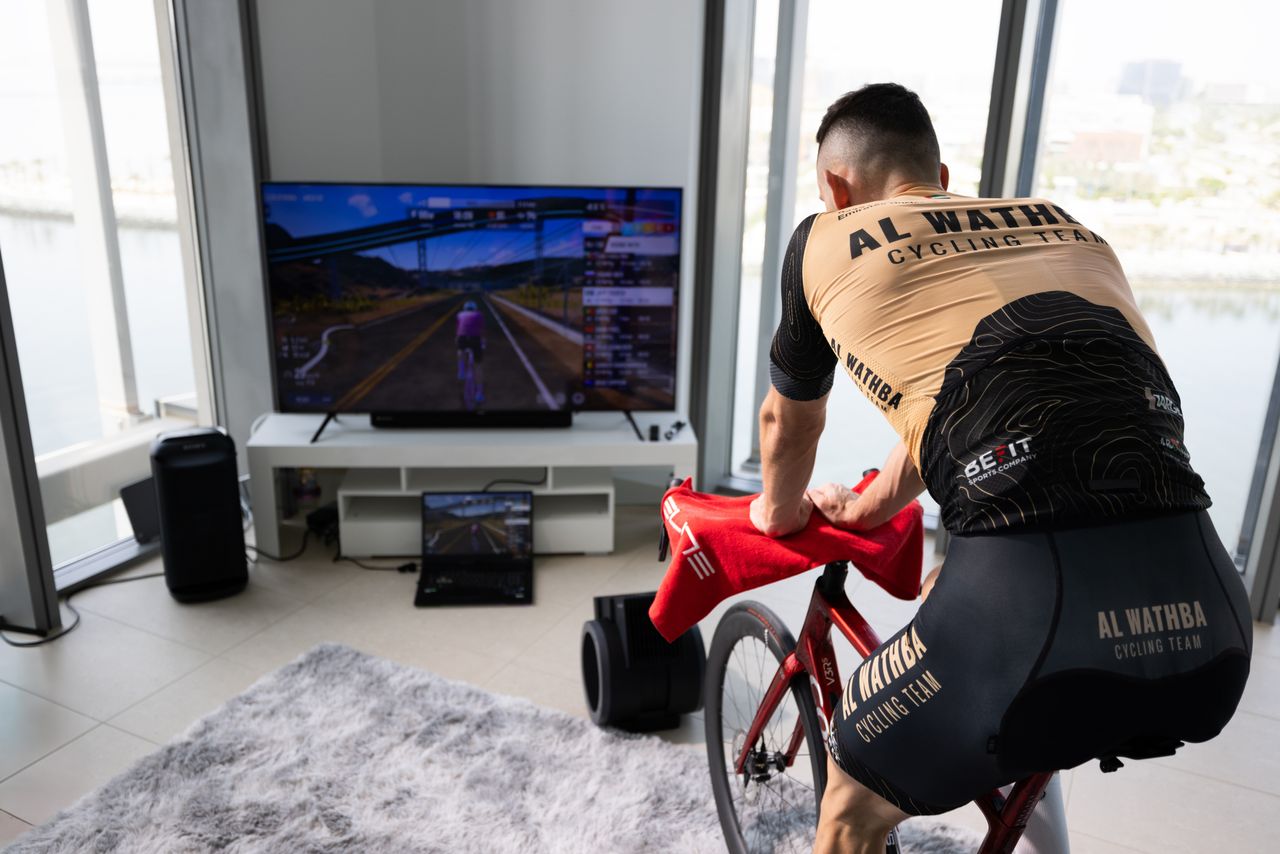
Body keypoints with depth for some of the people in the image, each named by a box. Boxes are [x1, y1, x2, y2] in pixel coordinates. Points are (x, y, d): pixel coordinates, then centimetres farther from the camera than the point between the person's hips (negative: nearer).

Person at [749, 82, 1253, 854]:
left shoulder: (828, 240, 12)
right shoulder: (1070, 226, 26)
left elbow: (788, 424, 28)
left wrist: (781, 512, 49)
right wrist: (870, 508, 53)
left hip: (1035, 609, -5)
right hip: (1212, 627, 6)